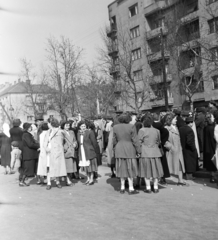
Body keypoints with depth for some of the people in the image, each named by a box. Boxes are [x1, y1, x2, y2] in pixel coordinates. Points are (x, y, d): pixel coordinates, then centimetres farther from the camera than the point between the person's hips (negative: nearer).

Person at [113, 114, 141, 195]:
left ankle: (122, 188, 13)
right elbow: (135, 140, -10)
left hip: (119, 150, 4)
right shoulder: (131, 127, -11)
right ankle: (131, 189, 4)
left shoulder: (115, 127, 1)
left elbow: (114, 140, 6)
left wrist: (115, 149, 18)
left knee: (122, 168, 11)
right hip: (129, 150, -4)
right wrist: (138, 151, -3)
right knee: (130, 169, 2)